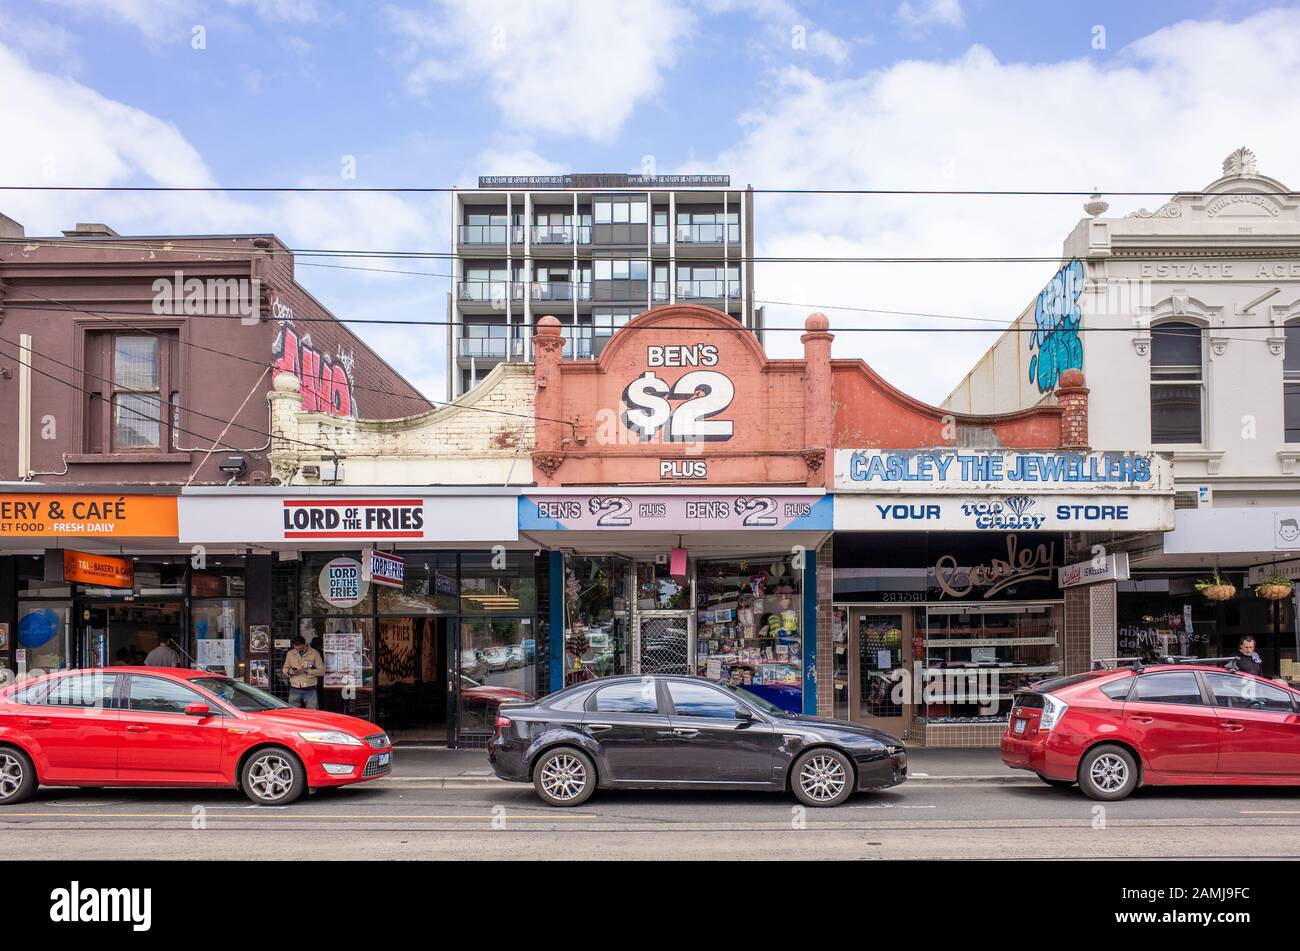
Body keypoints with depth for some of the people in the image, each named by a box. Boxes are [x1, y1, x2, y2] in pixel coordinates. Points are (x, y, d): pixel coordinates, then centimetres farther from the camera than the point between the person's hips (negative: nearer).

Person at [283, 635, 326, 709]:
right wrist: (289, 672, -10)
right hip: (294, 690, 2)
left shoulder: (314, 653, -1)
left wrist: (307, 670, -16)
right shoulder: (290, 653, 7)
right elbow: (285, 669, 14)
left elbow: (322, 671, -2)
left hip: (310, 690, -2)